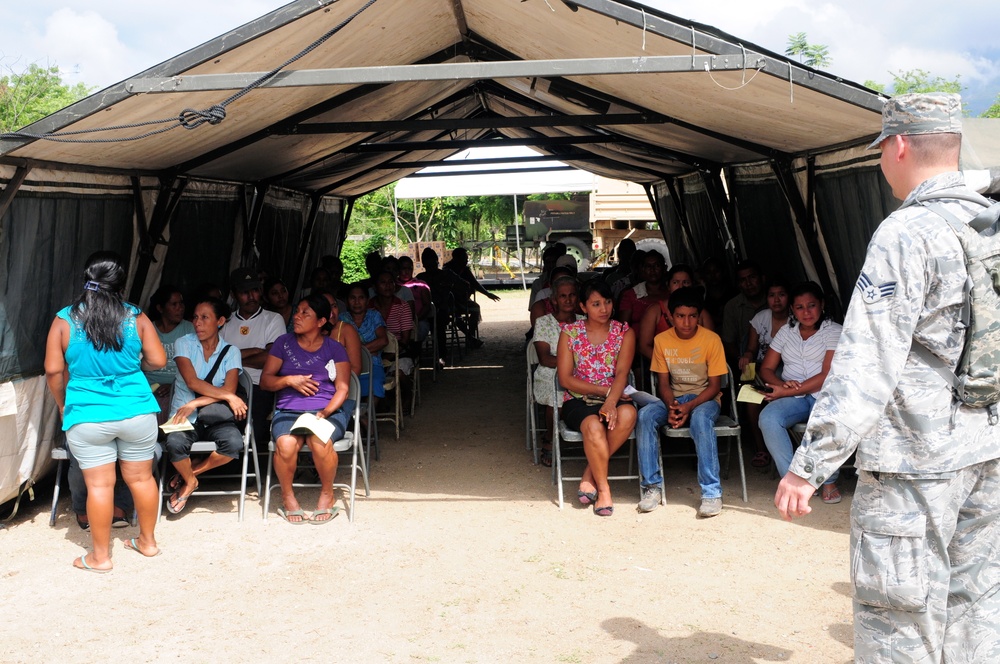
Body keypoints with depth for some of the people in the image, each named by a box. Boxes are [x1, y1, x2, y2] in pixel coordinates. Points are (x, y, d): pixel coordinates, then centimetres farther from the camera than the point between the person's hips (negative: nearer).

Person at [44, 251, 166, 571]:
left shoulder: (64, 320, -5)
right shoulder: (136, 318, -4)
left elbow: (53, 370, -4)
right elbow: (157, 362, -1)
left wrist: (63, 405, 11)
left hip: (87, 416, -1)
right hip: (137, 411, 1)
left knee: (99, 484, 5)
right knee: (141, 478, 14)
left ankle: (100, 556, 15)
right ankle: (147, 541, 29)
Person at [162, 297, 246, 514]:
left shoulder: (230, 352, 3)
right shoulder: (185, 343, 1)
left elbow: (229, 389, -10)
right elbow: (192, 382, -11)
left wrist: (194, 404, -22)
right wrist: (229, 396, -18)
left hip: (215, 419, 1)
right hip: (185, 417, -1)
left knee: (234, 443, -30)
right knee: (175, 443, -34)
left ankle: (189, 473, -3)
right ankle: (189, 480, 1)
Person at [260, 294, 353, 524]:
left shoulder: (334, 349, 10)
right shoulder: (284, 343, 14)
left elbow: (342, 389, 3)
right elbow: (265, 380, 13)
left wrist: (325, 412, -14)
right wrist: (289, 380, -7)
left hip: (327, 411, -1)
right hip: (288, 411, 1)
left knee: (319, 441, -36)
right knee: (286, 444, -33)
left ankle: (327, 494, -9)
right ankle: (287, 495, -5)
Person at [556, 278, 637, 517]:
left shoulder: (624, 332, 6)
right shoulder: (570, 332, 4)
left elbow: (622, 373, -7)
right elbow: (565, 379, -3)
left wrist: (611, 402, -26)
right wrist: (605, 390, -11)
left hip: (614, 398, 2)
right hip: (579, 401, -2)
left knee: (627, 414, -34)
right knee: (593, 426, -36)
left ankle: (589, 477, -19)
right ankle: (603, 487, -18)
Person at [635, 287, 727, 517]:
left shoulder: (711, 340, -11)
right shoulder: (662, 340, -2)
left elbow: (714, 385, -9)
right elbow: (663, 383, 2)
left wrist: (689, 407, -25)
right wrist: (671, 406, -20)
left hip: (705, 397, -3)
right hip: (674, 397, 3)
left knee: (700, 418, -38)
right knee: (645, 415, -28)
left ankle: (712, 492, -34)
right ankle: (652, 487, -22)